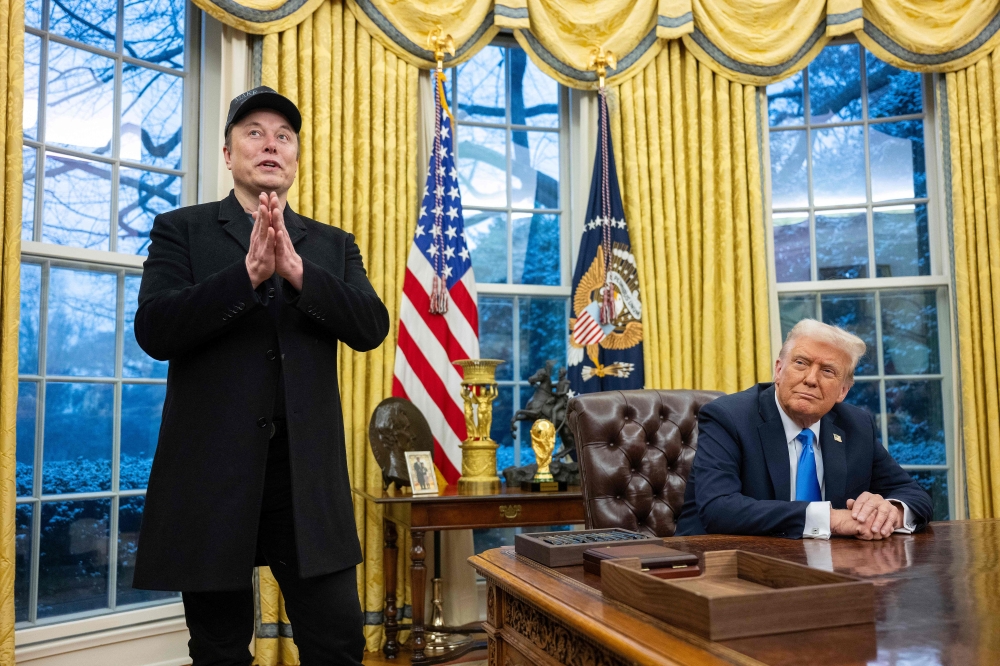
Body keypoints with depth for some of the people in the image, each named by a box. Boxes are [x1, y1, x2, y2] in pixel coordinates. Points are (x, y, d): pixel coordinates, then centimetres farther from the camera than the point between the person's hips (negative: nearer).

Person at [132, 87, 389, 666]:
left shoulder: (334, 245, 13)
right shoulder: (181, 230, 6)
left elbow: (372, 328, -3)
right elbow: (153, 330, -9)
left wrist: (297, 271, -16)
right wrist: (248, 273, -20)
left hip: (308, 475, 2)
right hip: (212, 472, -1)